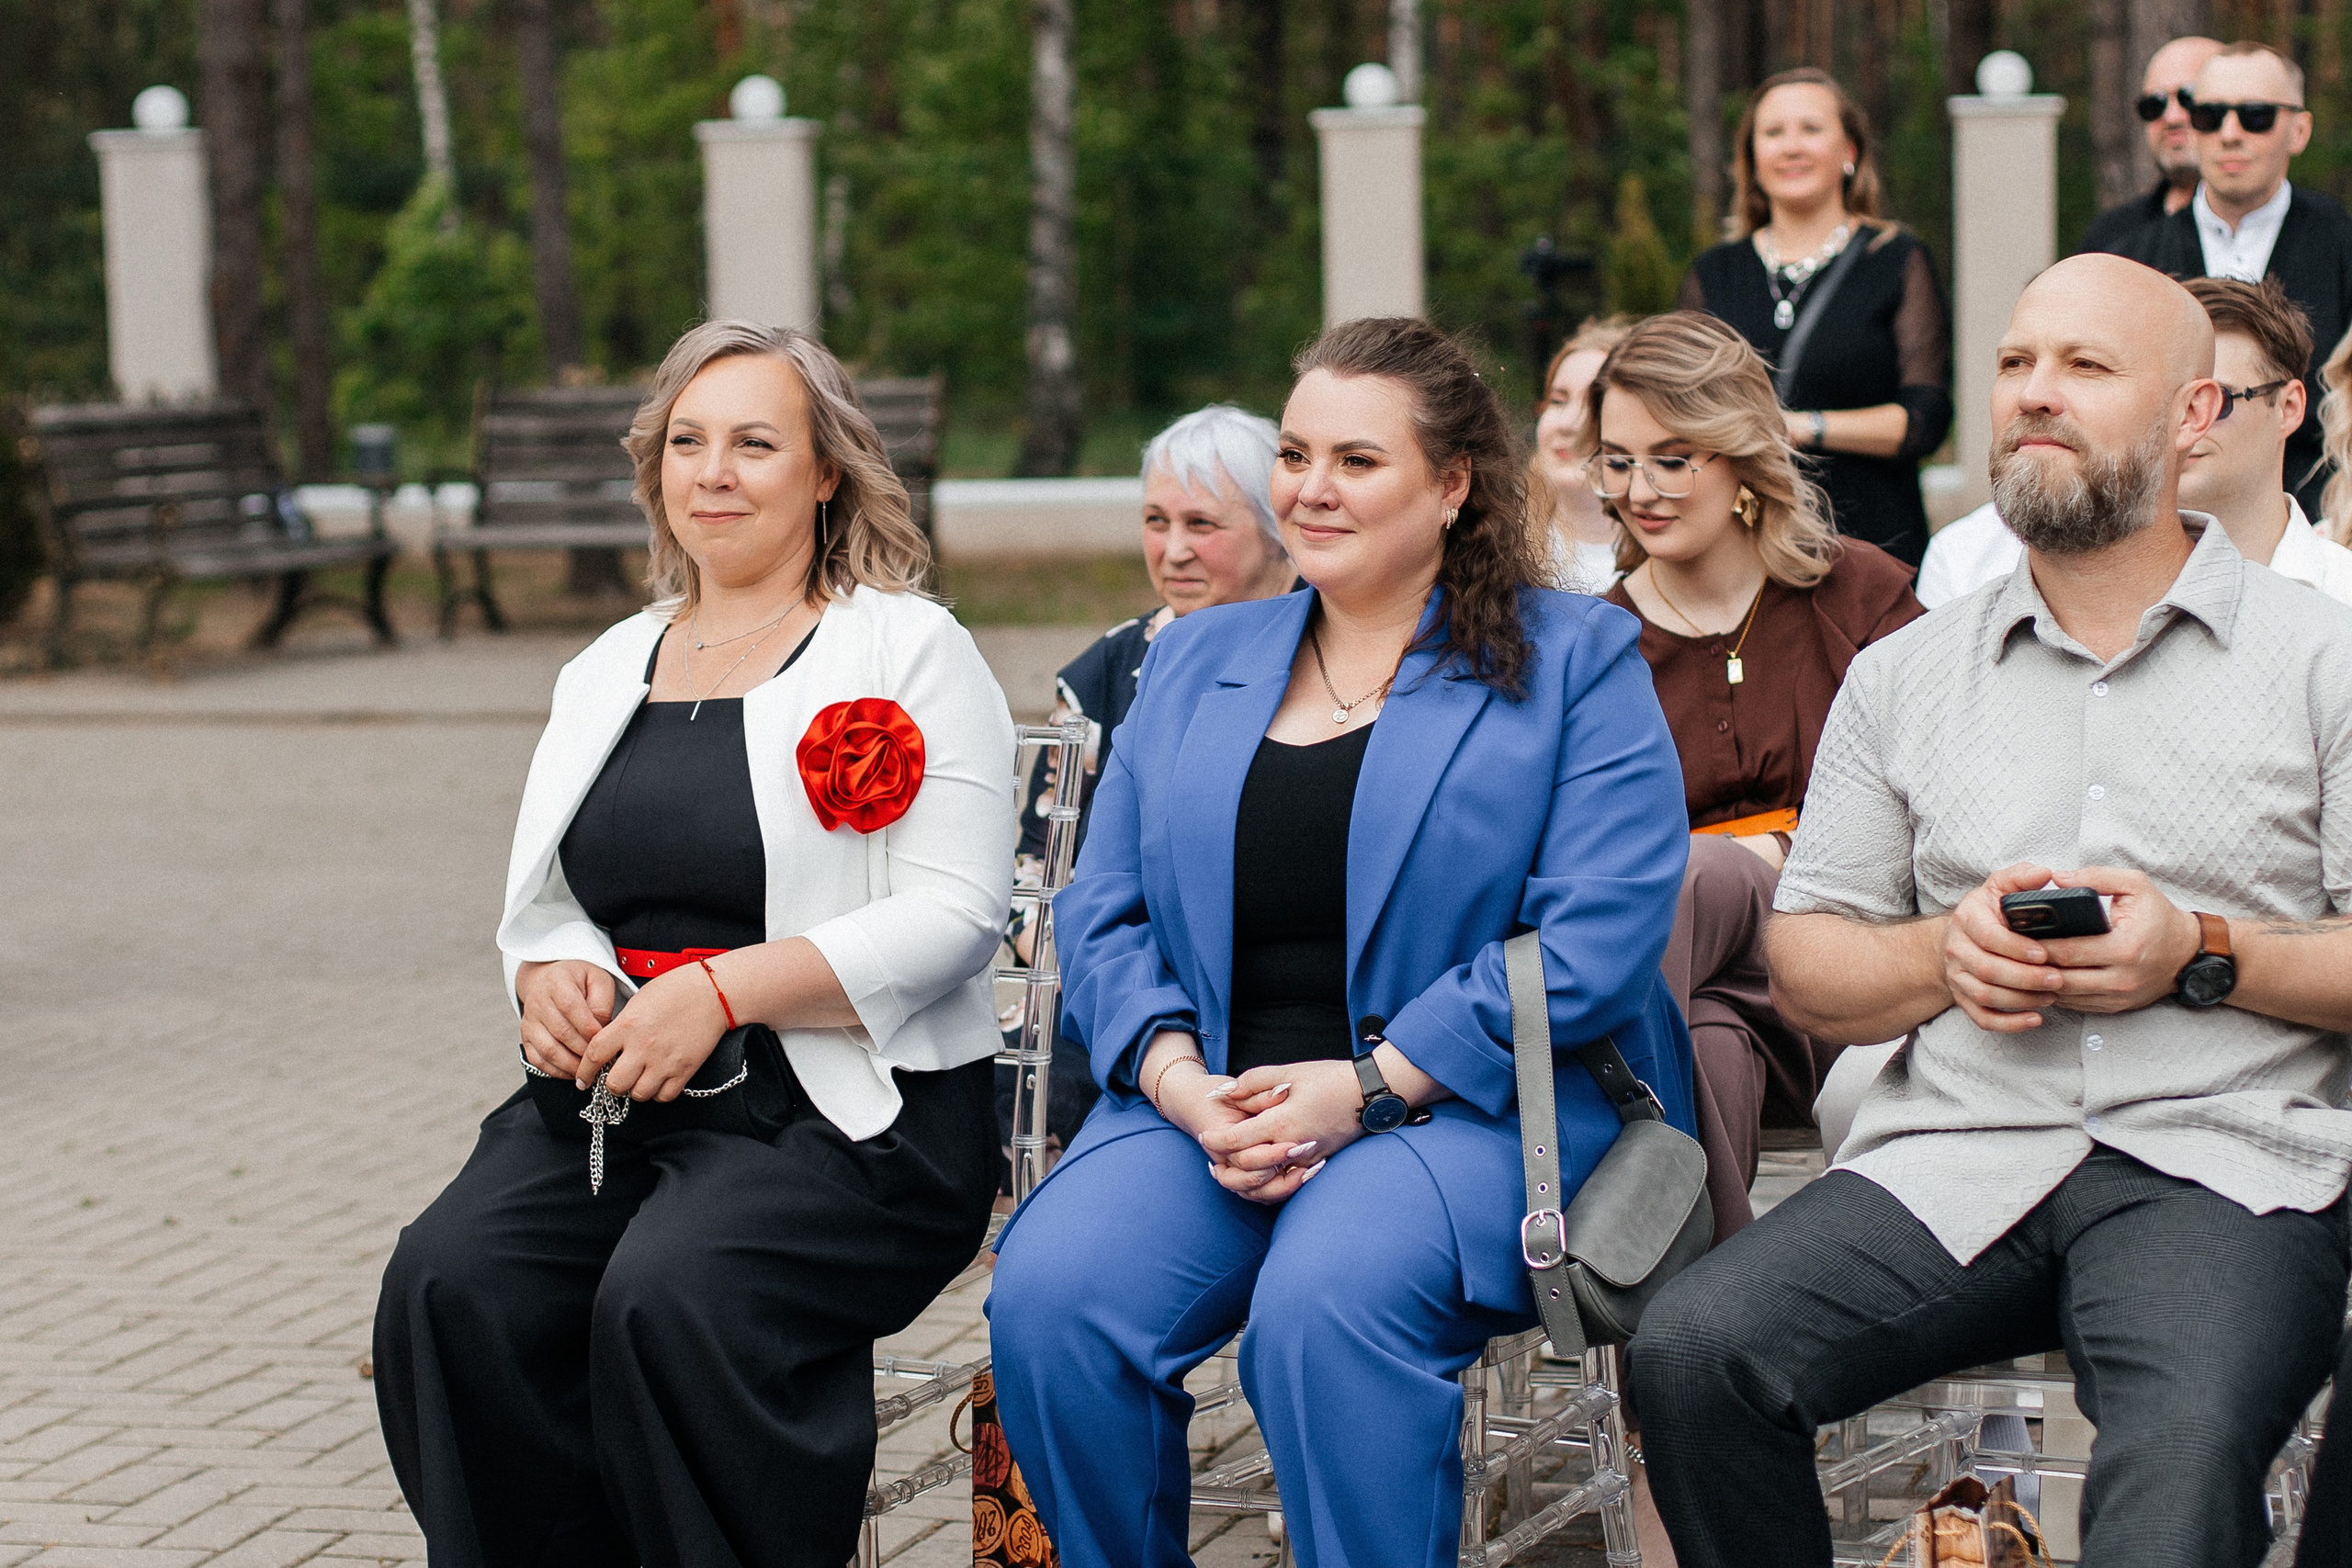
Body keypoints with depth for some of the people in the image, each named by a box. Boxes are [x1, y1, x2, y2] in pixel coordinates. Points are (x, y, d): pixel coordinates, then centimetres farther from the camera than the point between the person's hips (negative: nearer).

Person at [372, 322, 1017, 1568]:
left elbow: (952, 916, -8)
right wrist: (549, 978, -2)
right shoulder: (607, 671, 20)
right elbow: (539, 904, 23)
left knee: (671, 1299, -34)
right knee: (452, 1285, -24)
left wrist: (722, 991, -17)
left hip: (844, 1113, -5)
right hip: (611, 1098, 5)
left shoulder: (911, 653, 2)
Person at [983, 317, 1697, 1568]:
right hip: (1207, 1106, 4)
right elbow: (1103, 914, 15)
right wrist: (1176, 1074, -7)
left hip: (1465, 1102, -4)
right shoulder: (1194, 661, 20)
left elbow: (1602, 928, -7)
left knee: (1325, 1301, -36)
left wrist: (1370, 1086, -15)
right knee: (1048, 1292, -26)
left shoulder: (1571, 659, 5)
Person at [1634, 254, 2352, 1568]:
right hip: (1955, 1155, 4)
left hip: (2221, 1159, -4)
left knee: (2184, 1457, -37)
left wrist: (2203, 957, -12)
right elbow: (1806, 968, 17)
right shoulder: (1903, 679, 19)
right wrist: (1944, 953, -3)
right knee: (1691, 1351, -22)